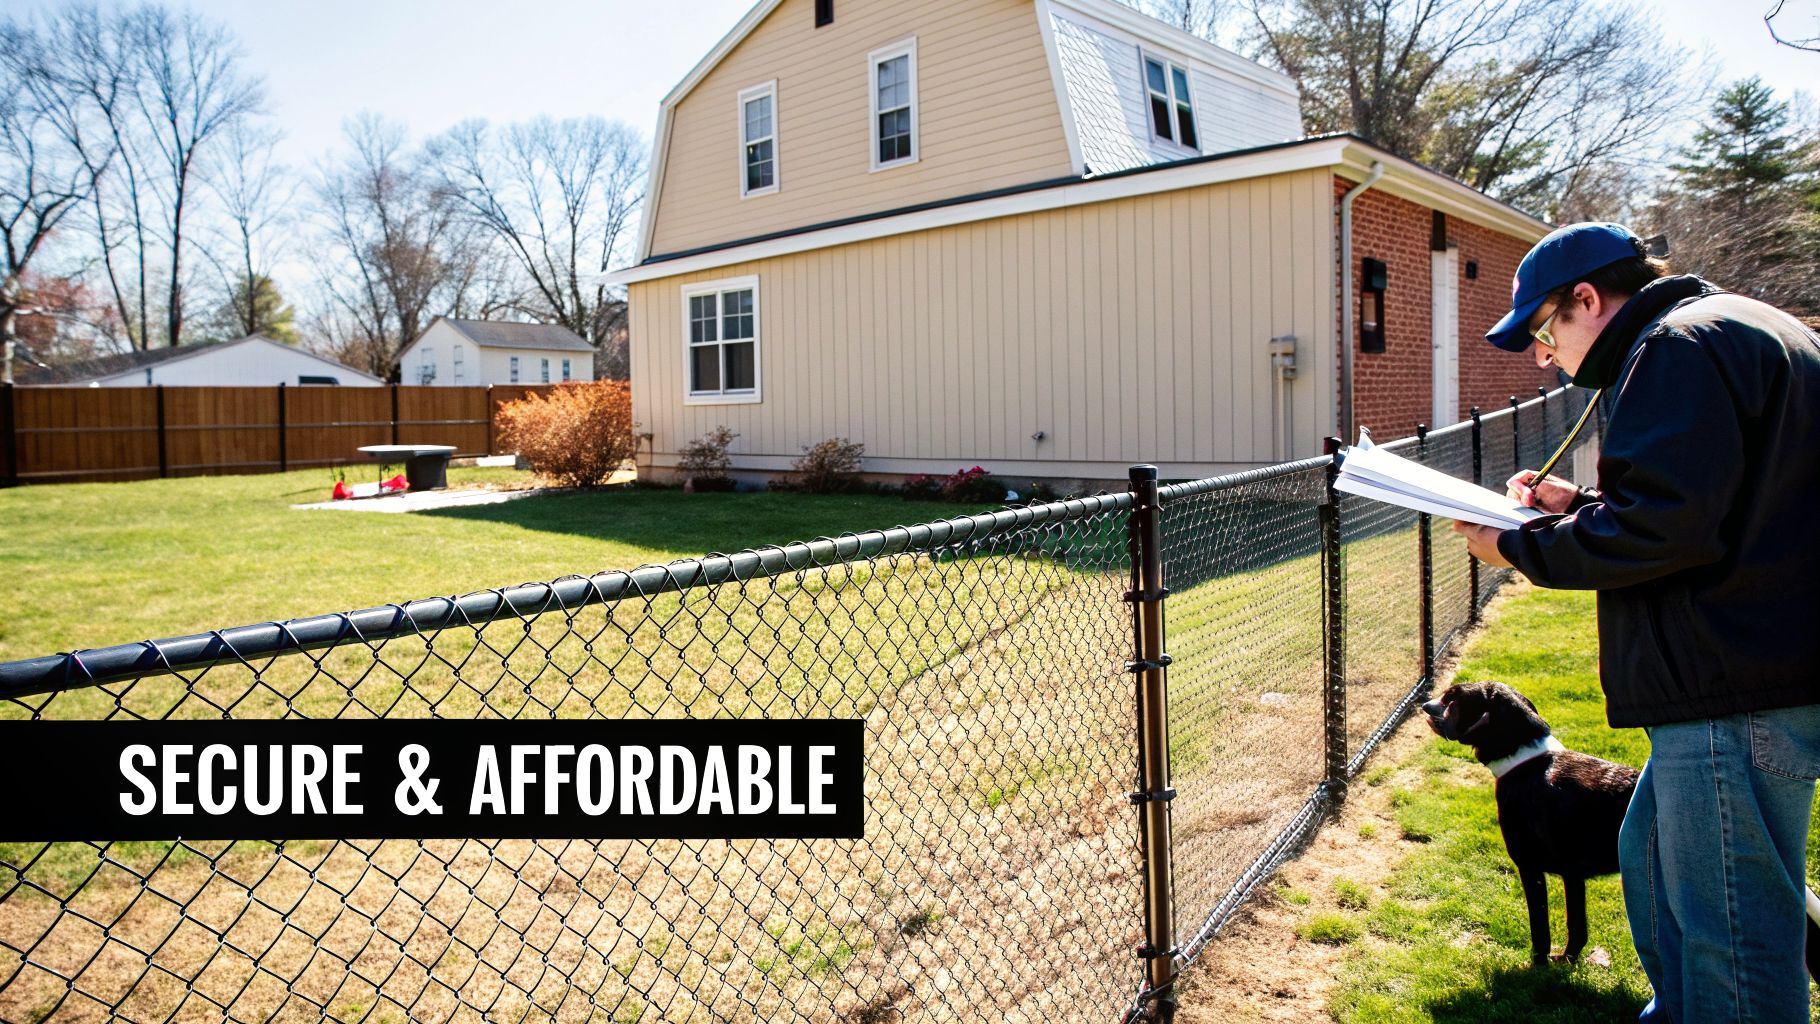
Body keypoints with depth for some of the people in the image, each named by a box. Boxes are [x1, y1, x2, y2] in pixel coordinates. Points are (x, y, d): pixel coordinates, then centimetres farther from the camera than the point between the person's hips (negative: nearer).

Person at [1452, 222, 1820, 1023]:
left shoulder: (1679, 347, -14)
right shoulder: (1732, 332, 20)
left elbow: (1663, 524, -23)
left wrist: (1520, 547, -12)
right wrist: (1577, 506, 14)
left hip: (1738, 689, -12)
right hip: (1739, 672, 12)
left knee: (1729, 932, -2)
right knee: (1653, 866, 25)